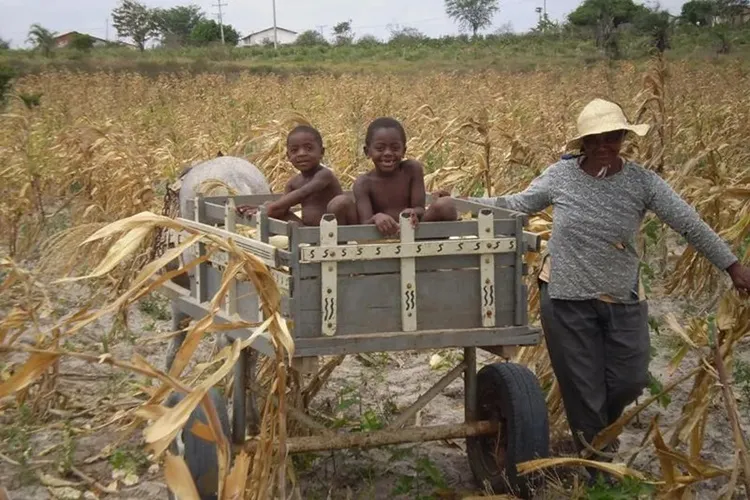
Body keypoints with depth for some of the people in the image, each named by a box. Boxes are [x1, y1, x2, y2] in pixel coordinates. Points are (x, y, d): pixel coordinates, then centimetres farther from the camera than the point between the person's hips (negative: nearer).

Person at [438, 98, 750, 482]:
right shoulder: (561, 175, -7)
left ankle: (598, 430, 44)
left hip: (623, 302, 1)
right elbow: (516, 206, 4)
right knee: (582, 389, 7)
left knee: (629, 382, 9)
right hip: (566, 299, -1)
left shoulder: (642, 182, -9)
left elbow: (690, 224, -8)